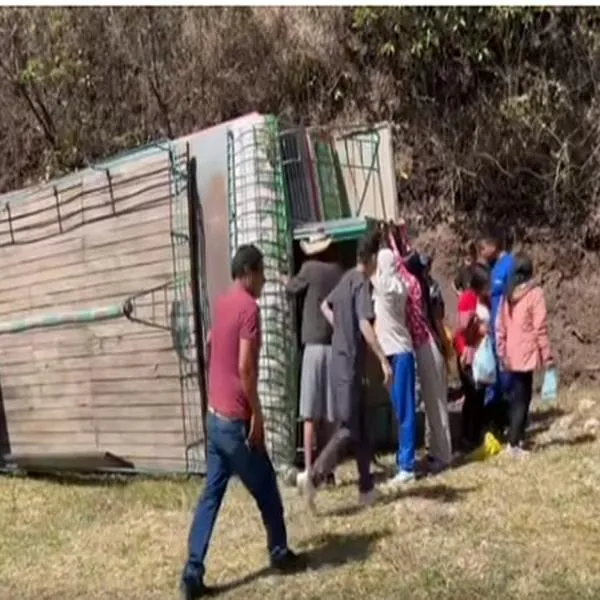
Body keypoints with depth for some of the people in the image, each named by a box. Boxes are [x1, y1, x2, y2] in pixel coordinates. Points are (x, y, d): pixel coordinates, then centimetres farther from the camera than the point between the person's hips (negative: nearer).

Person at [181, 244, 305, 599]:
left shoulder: (222, 304, 12)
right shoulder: (249, 308, -15)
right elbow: (245, 367, -21)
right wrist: (257, 414, -13)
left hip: (215, 416, 8)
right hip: (236, 420, -8)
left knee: (211, 496, 7)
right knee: (266, 490, 11)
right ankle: (281, 554, 28)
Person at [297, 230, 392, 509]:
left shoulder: (347, 278, 13)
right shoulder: (362, 283, -14)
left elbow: (325, 306, 30)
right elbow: (365, 325, -27)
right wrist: (384, 360, -27)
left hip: (340, 361, 9)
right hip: (350, 364, -9)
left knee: (361, 427, 13)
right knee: (348, 429, -8)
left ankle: (366, 488, 18)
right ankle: (312, 477, -17)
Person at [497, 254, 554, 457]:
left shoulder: (508, 294, 9)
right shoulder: (535, 293, -9)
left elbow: (500, 327, 10)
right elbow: (540, 328, -12)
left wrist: (502, 353, 17)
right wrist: (547, 356, -7)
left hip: (511, 355, 6)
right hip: (527, 354, -6)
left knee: (517, 396, 15)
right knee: (522, 398, -3)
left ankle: (517, 438, 22)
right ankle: (514, 443, -6)